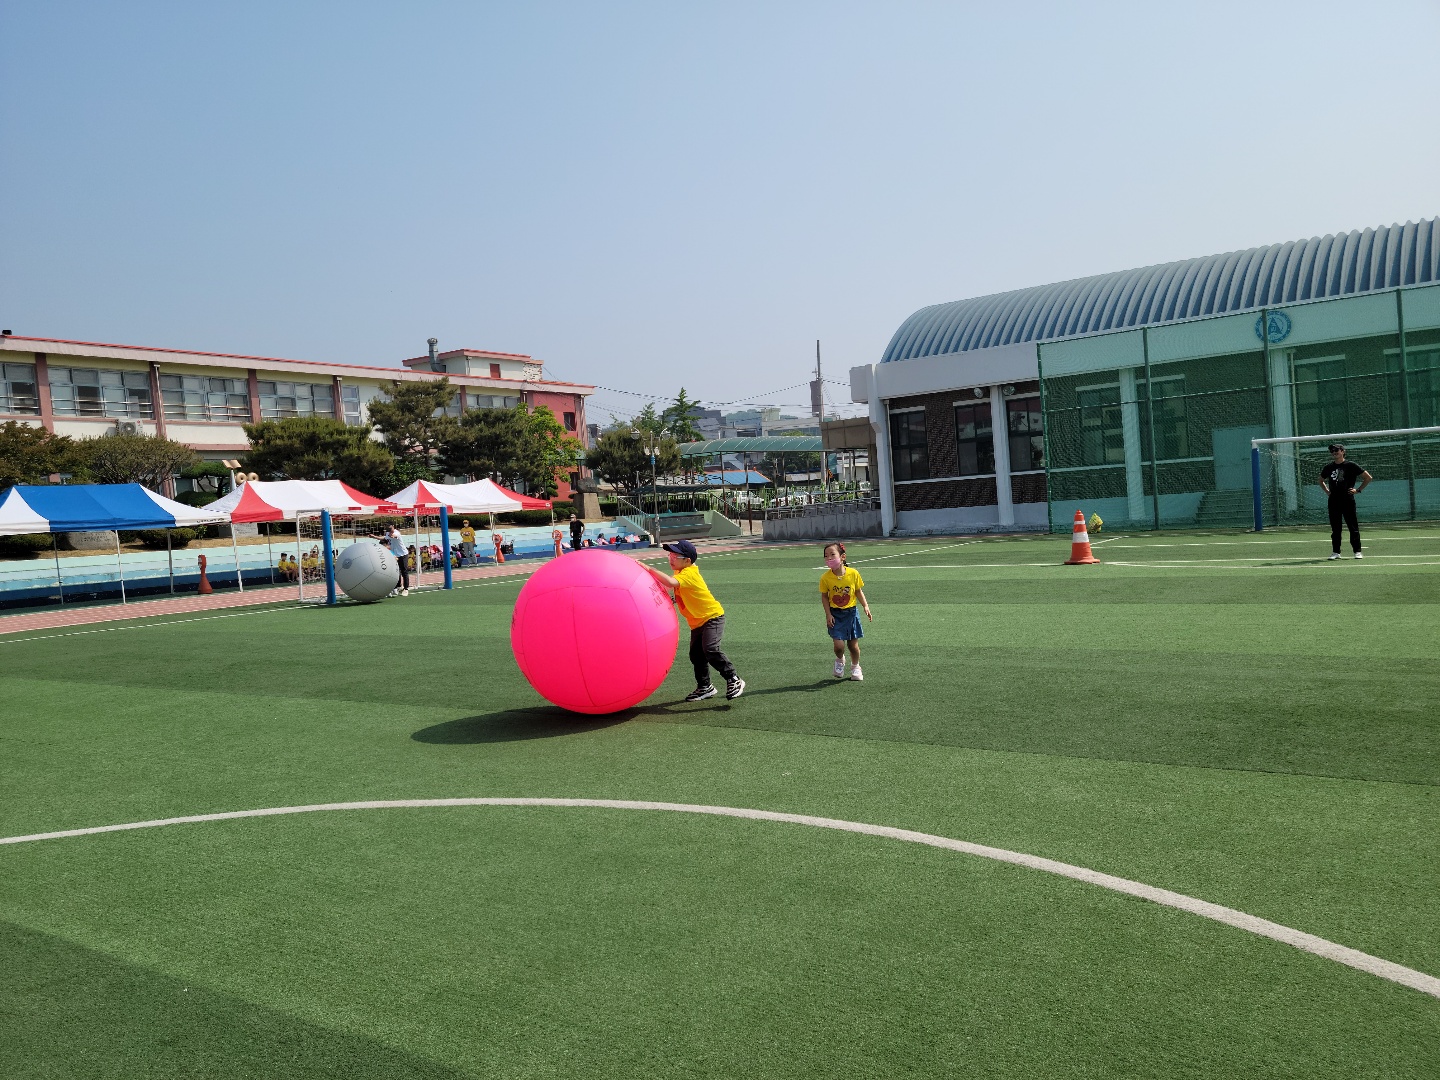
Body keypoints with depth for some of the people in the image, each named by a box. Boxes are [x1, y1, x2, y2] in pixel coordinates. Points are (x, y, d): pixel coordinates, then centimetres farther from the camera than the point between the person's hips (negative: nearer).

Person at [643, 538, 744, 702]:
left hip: (713, 616, -10)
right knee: (696, 654, 10)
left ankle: (734, 680, -13)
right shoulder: (682, 573, 7)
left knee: (710, 649, -24)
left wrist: (649, 569, -38)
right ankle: (704, 687, 25)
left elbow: (671, 582, -41)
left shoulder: (689, 574, -23)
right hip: (697, 622, 10)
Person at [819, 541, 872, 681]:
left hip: (851, 612, 1)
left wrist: (866, 606, -8)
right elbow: (824, 597, -2)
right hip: (835, 614, -1)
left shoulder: (853, 573, -10)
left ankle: (855, 667, 35)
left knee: (853, 645, 7)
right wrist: (828, 615, -8)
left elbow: (859, 592, 3)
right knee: (839, 645, -11)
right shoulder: (825, 578, -12)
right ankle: (839, 661, 24)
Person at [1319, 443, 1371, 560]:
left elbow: (1368, 477, 2)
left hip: (1348, 500, -4)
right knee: (1335, 528, 6)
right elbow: (1321, 480, 29)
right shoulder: (1328, 468, 10)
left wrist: (1358, 490, -2)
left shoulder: (1350, 466, -1)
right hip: (1333, 501, 4)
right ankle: (1336, 552, 11)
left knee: (1353, 527, 0)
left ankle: (1357, 551, 6)